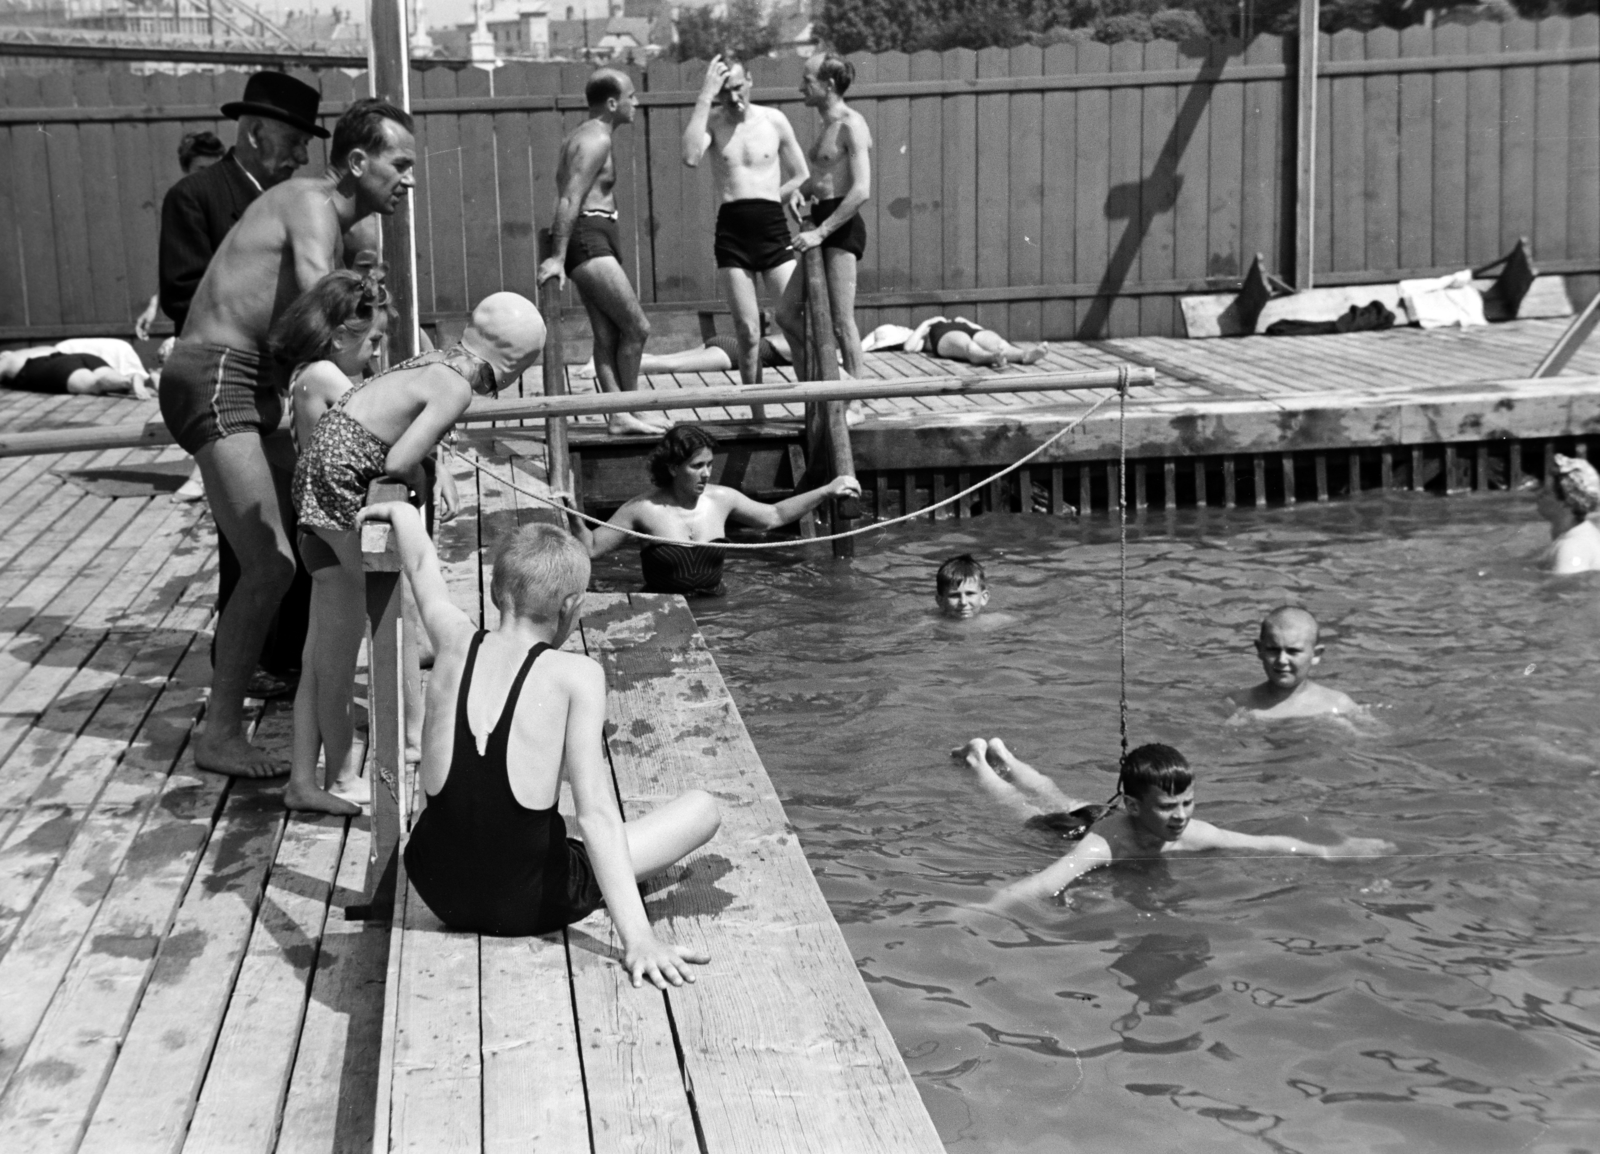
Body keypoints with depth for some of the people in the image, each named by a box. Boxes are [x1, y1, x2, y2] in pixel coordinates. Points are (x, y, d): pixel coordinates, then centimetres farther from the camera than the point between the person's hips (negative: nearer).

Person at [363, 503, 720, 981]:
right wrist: (637, 936, -27)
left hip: (442, 893, 5)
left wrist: (401, 511, 42)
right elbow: (595, 812, -23)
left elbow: (422, 564, 20)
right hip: (531, 904, -5)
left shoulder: (456, 642, -2)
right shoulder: (575, 674, -15)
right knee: (703, 807, 9)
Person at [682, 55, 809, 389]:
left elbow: (802, 177, 14)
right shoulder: (711, 121, 4)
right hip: (731, 231, 0)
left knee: (796, 324, -6)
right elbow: (691, 157, -18)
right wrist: (704, 97, -15)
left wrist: (765, 204, 5)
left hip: (773, 227, 0)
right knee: (747, 332, -1)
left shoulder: (774, 120, 6)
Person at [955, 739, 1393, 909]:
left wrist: (1328, 851, -30)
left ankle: (1001, 754, 64)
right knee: (1025, 808, 29)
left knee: (1055, 798, 36)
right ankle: (977, 757, 57)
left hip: (1095, 815, 5)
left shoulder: (1189, 834, -37)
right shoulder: (1104, 844, -51)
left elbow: (1262, 843, -27)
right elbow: (1042, 884, -63)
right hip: (1070, 829, -5)